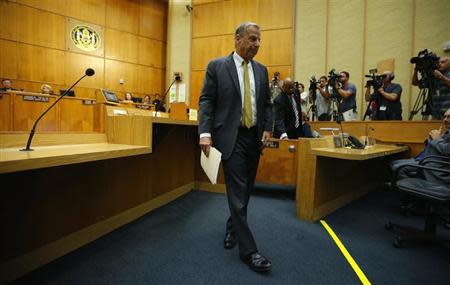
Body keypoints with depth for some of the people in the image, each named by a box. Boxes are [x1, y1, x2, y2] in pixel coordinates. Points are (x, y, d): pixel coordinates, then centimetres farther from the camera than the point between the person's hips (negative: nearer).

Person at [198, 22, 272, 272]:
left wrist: (267, 128, 1)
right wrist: (205, 132, -16)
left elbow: (267, 103, 15)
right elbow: (206, 100, -5)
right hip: (231, 136, -5)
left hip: (255, 137, 6)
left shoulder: (261, 70, 13)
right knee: (237, 192, -5)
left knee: (245, 190, 15)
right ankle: (248, 250, 6)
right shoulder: (217, 66, 0)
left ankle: (232, 228, 38)